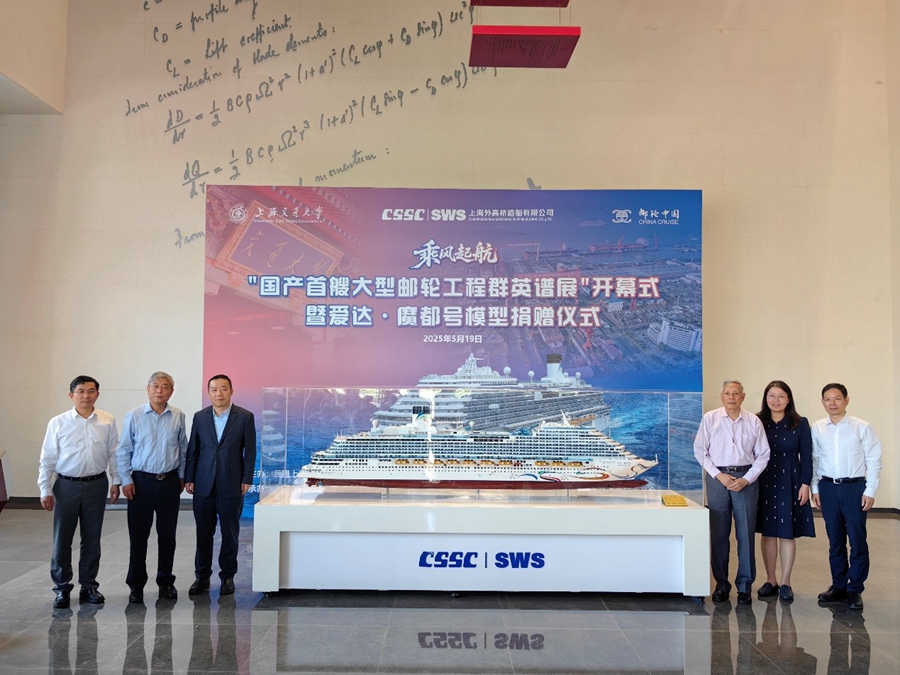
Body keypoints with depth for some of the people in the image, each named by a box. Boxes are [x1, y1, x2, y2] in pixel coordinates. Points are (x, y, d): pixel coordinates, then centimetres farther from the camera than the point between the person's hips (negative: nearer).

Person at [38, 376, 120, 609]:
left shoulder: (108, 421, -2)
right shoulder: (58, 423, -5)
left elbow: (113, 454, 3)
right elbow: (47, 459, -2)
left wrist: (115, 482, 1)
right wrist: (45, 490, -3)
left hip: (96, 485, 1)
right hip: (67, 485, -1)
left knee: (92, 539, 11)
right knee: (61, 540, 5)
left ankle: (89, 586, 24)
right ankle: (62, 588, 20)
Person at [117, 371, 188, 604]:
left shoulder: (178, 417, 2)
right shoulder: (134, 416, -2)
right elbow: (123, 451, 1)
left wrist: (182, 476, 9)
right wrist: (126, 480, -3)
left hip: (170, 482, 2)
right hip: (141, 482, -1)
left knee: (167, 535, 9)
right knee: (138, 536, 3)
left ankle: (166, 582, 22)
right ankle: (136, 585, 16)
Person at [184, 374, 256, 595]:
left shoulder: (245, 417, -2)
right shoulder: (200, 417, 6)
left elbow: (250, 451, -1)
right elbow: (192, 449, 8)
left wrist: (247, 480, -5)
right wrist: (188, 478, 3)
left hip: (231, 486, -2)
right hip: (203, 485, 2)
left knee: (230, 533, 6)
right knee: (203, 533, 8)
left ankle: (227, 576, 18)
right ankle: (202, 576, 19)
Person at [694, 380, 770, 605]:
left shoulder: (753, 421, 3)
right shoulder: (710, 419, 1)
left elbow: (763, 455, 4)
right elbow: (700, 450, 2)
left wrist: (746, 479, -6)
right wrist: (719, 475, -6)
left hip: (746, 479, 0)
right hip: (718, 477, 0)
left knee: (746, 533, 2)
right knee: (718, 533, 5)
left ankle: (744, 585, 13)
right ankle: (721, 583, 16)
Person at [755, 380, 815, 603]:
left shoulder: (800, 424, 0)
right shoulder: (757, 423, 2)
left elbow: (806, 456, 0)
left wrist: (805, 484, -6)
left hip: (790, 482, -1)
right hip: (764, 483, 1)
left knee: (787, 533, 3)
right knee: (767, 533, 7)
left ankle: (785, 583, 14)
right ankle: (771, 580, 18)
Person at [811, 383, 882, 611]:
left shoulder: (862, 427, -6)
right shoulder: (817, 429, 3)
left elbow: (874, 460, -4)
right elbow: (813, 460, 7)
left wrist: (870, 491, -7)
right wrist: (815, 489, 5)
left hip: (854, 487, -3)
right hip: (827, 487, 3)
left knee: (857, 541, 2)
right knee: (835, 541, 12)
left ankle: (854, 590, 13)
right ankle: (838, 586, 22)